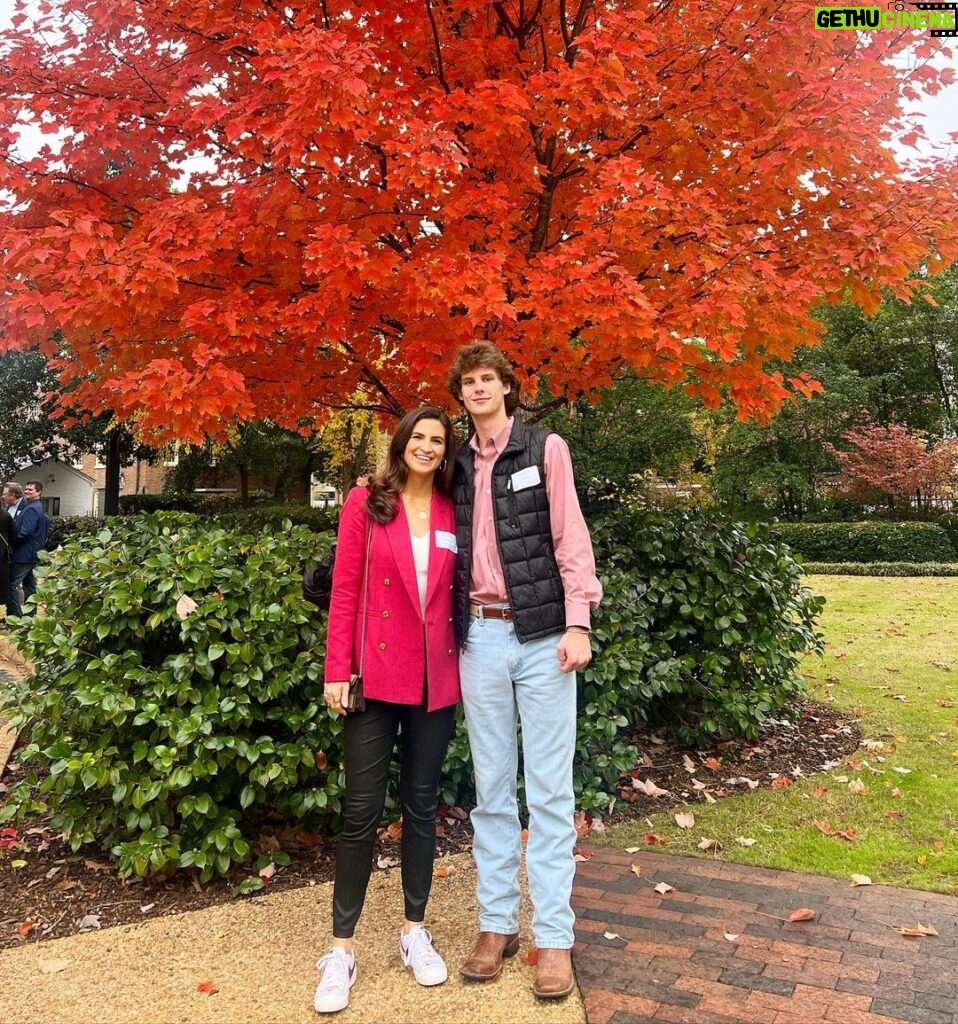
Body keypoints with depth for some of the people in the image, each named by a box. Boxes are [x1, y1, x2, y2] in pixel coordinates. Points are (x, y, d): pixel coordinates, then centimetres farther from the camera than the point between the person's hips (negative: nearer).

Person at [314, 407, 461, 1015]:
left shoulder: (454, 513, 6)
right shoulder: (366, 503, 0)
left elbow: (460, 594, 7)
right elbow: (344, 589, -3)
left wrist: (468, 666, 1)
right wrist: (338, 669, -8)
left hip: (436, 679, 3)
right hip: (376, 675, -2)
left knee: (422, 805, 13)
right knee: (362, 810, 2)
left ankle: (415, 932, 28)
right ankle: (342, 948, 16)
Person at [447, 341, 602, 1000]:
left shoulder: (545, 449, 1)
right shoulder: (459, 465, 12)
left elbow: (570, 537, -4)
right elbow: (453, 552, 13)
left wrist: (578, 623, -11)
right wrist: (452, 627, 7)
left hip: (540, 632, -3)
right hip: (479, 635, 4)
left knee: (548, 789, 2)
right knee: (491, 786, 10)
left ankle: (554, 936, 12)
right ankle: (497, 922, 22)